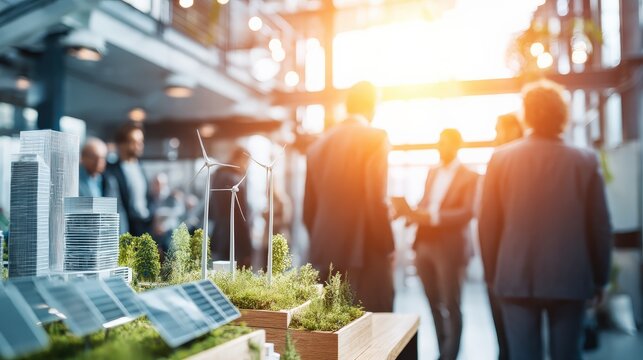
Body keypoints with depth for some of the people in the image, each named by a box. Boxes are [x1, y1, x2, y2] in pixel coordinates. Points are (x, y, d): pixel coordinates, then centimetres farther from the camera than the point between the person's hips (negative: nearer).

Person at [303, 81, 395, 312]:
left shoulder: (318, 145, 12)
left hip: (324, 256, 6)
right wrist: (388, 249, -3)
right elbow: (376, 201, -14)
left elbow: (308, 208, 13)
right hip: (365, 255, -6)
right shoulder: (375, 138, -5)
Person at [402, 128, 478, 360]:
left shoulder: (469, 177, -3)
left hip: (449, 248, -6)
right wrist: (415, 214, -2)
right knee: (434, 304, 12)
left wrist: (433, 216, -25)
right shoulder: (432, 173, 18)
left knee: (451, 305, 2)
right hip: (425, 246, 6)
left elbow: (468, 212, -14)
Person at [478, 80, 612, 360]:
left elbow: (488, 224, 0)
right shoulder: (585, 161, -3)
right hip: (570, 279, 1)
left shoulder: (501, 159, -2)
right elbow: (600, 227, 1)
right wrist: (600, 277, 13)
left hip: (516, 278, 0)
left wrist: (492, 273, 10)